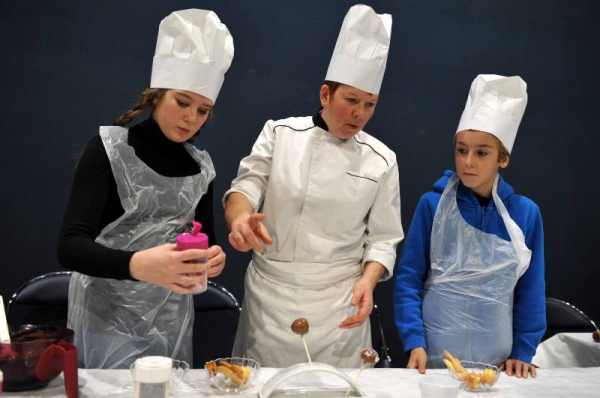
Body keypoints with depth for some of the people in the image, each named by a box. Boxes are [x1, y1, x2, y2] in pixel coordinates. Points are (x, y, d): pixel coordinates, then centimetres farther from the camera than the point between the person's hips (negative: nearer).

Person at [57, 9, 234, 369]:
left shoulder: (201, 165, 4)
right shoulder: (110, 149, -11)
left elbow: (207, 241, 9)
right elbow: (70, 246, -21)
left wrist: (214, 259, -16)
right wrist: (137, 264, -40)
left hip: (173, 322, 5)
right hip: (109, 321, -4)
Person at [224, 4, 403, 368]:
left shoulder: (382, 160, 1)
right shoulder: (280, 134, 0)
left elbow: (383, 238, 3)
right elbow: (246, 187, -6)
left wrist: (368, 280, -15)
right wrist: (240, 217, -29)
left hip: (339, 300, 0)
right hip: (271, 292, 0)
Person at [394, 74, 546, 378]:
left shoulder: (525, 213, -3)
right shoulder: (433, 204, -7)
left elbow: (530, 290, 3)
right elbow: (408, 277, -5)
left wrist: (523, 353, 1)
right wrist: (414, 342, -12)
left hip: (495, 358, 1)